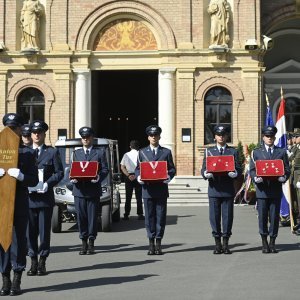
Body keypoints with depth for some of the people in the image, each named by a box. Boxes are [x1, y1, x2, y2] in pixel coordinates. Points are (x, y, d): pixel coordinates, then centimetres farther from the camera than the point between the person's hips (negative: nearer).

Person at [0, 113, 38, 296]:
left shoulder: (28, 153, 4)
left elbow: (34, 180, 1)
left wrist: (21, 176, -18)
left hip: (20, 204, -1)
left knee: (19, 240, 1)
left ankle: (17, 282, 10)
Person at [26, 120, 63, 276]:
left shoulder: (52, 152, 6)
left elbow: (59, 172, 2)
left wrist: (47, 184, -13)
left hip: (45, 197, -1)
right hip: (28, 197, 1)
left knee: (44, 231, 2)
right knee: (30, 231, 3)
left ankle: (42, 262, 11)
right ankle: (33, 262, 12)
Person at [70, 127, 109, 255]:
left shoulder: (100, 152, 8)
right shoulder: (76, 153, 16)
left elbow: (105, 169, 2)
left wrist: (99, 177, -18)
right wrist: (72, 178, -8)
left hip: (94, 189, -2)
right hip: (79, 189, 2)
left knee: (92, 216, 0)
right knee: (81, 217, 1)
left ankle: (91, 242, 9)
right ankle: (84, 243, 10)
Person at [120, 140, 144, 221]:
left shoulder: (126, 155, 5)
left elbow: (122, 167, -2)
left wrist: (128, 175, -9)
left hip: (129, 177, 2)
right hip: (138, 176, -2)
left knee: (128, 197, 6)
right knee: (139, 197, 3)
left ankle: (126, 215, 5)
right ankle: (140, 214, 1)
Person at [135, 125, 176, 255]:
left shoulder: (166, 152, 9)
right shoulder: (142, 152, 12)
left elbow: (172, 169, 7)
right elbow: (138, 168, 12)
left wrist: (168, 176, -13)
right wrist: (138, 176, -9)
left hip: (161, 189, -1)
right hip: (147, 189, 1)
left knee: (161, 216, 0)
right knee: (149, 216, 2)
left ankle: (158, 243, 7)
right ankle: (151, 243, 8)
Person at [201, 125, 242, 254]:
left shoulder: (233, 151, 10)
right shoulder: (209, 151, 12)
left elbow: (238, 169, 5)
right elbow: (204, 169, 7)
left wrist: (234, 173, -17)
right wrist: (206, 174, -15)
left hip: (228, 189, 0)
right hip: (214, 188, 0)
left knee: (227, 216, 0)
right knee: (214, 216, 0)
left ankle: (226, 243, 9)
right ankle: (217, 244, 9)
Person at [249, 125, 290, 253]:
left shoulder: (282, 152, 12)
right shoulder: (256, 152, 11)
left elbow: (287, 170, 8)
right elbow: (252, 170, 7)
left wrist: (283, 177, -13)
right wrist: (256, 178, -14)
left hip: (276, 189, 1)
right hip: (262, 189, 0)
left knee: (274, 217, 2)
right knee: (262, 217, 0)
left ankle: (272, 243, 11)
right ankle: (264, 243, 9)